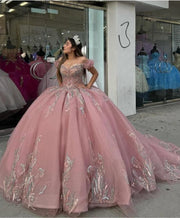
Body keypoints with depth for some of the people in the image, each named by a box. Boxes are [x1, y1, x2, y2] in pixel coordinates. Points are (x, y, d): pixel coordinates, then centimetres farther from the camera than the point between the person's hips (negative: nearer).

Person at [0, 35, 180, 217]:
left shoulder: (82, 60, -2)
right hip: (61, 98, 6)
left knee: (79, 132, -10)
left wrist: (88, 86, 0)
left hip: (80, 98, -5)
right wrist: (61, 86, 14)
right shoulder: (62, 62, 12)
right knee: (55, 132, 0)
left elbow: (95, 73, 11)